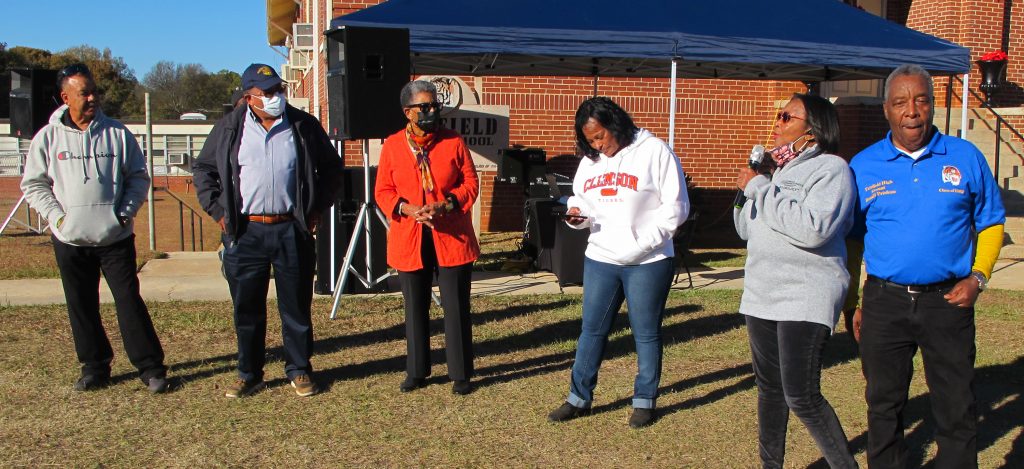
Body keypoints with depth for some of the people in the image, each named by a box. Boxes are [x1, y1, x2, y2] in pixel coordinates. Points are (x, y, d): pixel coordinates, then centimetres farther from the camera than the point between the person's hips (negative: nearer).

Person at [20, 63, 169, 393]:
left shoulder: (117, 133, 1)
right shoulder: (48, 137, 2)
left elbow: (138, 177, 7)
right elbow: (33, 184, 7)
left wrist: (126, 212, -5)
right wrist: (56, 216, -5)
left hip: (116, 237, -1)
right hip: (69, 240, 1)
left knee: (129, 301, -1)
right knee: (82, 307, 10)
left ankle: (150, 366, 6)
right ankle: (94, 366, 23)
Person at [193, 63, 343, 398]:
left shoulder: (304, 126, 2)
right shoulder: (229, 129, 3)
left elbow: (332, 168, 12)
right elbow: (203, 170, 12)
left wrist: (317, 208, 5)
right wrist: (217, 210, 3)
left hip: (292, 230, 0)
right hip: (245, 233, 1)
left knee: (297, 306, 7)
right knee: (247, 308, 8)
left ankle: (299, 370, 22)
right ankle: (249, 374, 22)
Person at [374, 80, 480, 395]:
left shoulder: (454, 142, 0)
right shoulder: (392, 146, 2)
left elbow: (470, 184, 1)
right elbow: (383, 192, 4)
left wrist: (444, 204, -16)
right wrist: (407, 209, -15)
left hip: (452, 238, -1)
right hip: (409, 240, 1)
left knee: (456, 308, 3)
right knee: (415, 308, 11)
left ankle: (461, 374, 15)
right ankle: (416, 371, 26)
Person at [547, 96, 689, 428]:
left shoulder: (654, 152, -8)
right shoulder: (590, 161, 10)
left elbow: (676, 207, -9)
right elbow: (581, 199, 20)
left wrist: (644, 241, -18)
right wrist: (577, 214, -5)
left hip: (647, 262, -5)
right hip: (600, 260, 5)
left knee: (646, 333, 7)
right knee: (592, 329, 10)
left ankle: (644, 400, 22)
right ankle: (579, 397, 22)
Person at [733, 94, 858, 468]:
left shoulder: (830, 168, -8)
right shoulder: (775, 168, 16)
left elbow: (812, 229, -24)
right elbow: (747, 230, 19)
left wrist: (760, 188, -17)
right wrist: (748, 188, 2)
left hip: (806, 299, -8)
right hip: (761, 295, 8)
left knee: (801, 397, -11)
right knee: (769, 387, 15)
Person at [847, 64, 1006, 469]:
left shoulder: (966, 158, 2)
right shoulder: (863, 166, 2)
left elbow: (991, 223, 10)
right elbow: (850, 239, 8)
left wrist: (978, 276, -5)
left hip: (948, 302, 0)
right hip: (884, 303, 1)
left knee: (957, 407, 6)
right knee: (883, 404, 12)